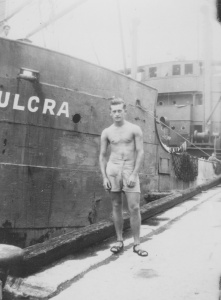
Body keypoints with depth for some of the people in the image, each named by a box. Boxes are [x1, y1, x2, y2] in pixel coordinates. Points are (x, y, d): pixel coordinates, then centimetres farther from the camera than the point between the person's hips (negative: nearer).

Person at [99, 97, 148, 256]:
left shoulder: (135, 129, 1)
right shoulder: (106, 132, 7)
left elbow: (140, 152, -3)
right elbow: (102, 156, 9)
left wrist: (134, 175, -12)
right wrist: (104, 177, 0)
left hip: (130, 170, -2)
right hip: (112, 169, 2)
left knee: (134, 207, -6)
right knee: (116, 206, 6)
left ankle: (137, 244, 5)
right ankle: (119, 241, 18)